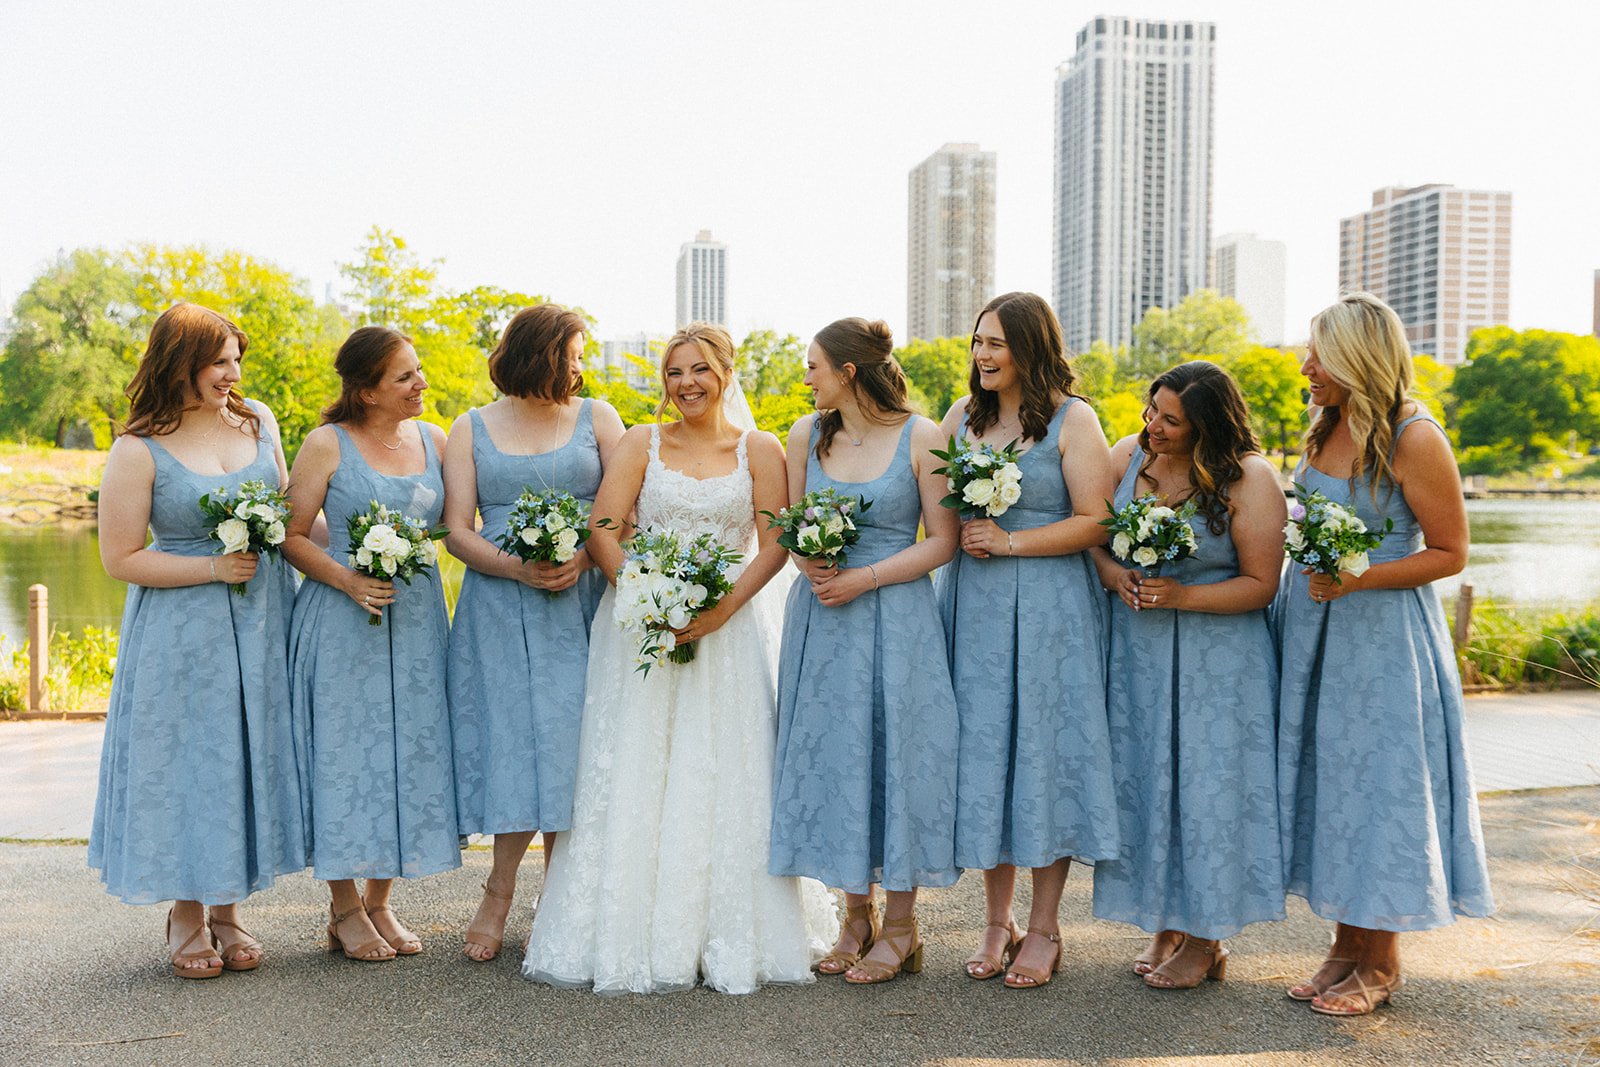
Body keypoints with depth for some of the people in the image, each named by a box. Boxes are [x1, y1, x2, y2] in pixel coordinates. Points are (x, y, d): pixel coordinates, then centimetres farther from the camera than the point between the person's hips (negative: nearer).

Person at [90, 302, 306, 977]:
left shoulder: (257, 420, 4)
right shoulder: (139, 451, -10)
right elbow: (120, 559, -9)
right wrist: (214, 568, -17)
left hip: (261, 620, 4)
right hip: (183, 633, -4)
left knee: (250, 756, 10)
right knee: (189, 760, 5)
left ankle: (226, 911, 26)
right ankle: (186, 917, 24)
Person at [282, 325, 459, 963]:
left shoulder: (433, 440, 9)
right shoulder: (327, 444, -5)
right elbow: (291, 535, -4)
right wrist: (347, 580, -18)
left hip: (417, 618, 5)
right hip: (344, 621, -4)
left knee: (410, 748, 6)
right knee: (347, 749, 1)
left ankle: (380, 903, 20)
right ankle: (346, 910, 15)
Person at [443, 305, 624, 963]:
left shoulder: (597, 418, 10)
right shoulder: (471, 429, 9)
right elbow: (457, 532, 2)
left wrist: (583, 557, -14)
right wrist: (518, 568, -14)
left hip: (579, 604, 1)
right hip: (498, 608, 0)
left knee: (567, 740, -3)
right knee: (512, 739, -4)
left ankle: (500, 893, 9)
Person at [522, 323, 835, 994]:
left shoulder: (759, 451, 7)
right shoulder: (640, 444, 8)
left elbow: (774, 545, 0)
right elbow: (603, 531, -1)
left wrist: (723, 608, -14)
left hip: (726, 630, 0)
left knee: (720, 781, -1)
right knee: (633, 780, -1)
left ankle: (723, 939, 9)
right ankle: (629, 936, 7)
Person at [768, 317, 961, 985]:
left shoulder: (920, 438, -6)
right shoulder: (806, 435, 7)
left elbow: (943, 541, -6)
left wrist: (866, 578, -14)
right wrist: (810, 564, -7)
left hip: (895, 614, -4)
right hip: (821, 616, 4)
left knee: (893, 748, -1)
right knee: (830, 751, 6)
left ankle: (900, 927, 14)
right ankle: (856, 917, 21)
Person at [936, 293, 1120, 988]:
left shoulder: (1072, 420, -3)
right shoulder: (962, 417, 12)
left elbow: (1095, 522, -9)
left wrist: (1008, 542, -14)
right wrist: (959, 534, -6)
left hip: (1049, 610, -4)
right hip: (972, 608, 4)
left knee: (1044, 748, 0)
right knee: (983, 748, 6)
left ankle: (1044, 928, 14)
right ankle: (997, 922, 19)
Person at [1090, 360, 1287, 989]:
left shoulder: (1249, 479, -10)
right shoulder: (1128, 455, 3)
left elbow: (1260, 584, -9)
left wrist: (1180, 596, -20)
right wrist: (1115, 576, -12)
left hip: (1216, 659, -4)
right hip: (1136, 652, 4)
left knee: (1209, 783, 1)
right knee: (1144, 779, 8)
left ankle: (1205, 941, 15)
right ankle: (1164, 925, 23)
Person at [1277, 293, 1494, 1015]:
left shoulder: (1414, 439, -13)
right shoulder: (1322, 432, 8)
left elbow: (1449, 552, -10)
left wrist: (1359, 579, -20)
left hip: (1381, 637, -7)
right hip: (1310, 630, 7)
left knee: (1376, 781, 1)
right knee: (1326, 778, 10)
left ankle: (1380, 963, 16)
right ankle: (1344, 945, 23)